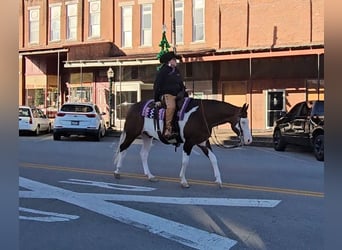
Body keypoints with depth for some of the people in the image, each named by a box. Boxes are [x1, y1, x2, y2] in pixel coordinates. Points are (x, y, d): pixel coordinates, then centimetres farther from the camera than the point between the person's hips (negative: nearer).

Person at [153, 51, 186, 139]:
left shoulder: (176, 71, 20)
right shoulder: (163, 71, -2)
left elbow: (181, 84, 28)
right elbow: (157, 85, -5)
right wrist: (157, 100, -10)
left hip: (177, 95, 8)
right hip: (166, 94, -8)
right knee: (171, 106, -37)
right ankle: (168, 130, -38)